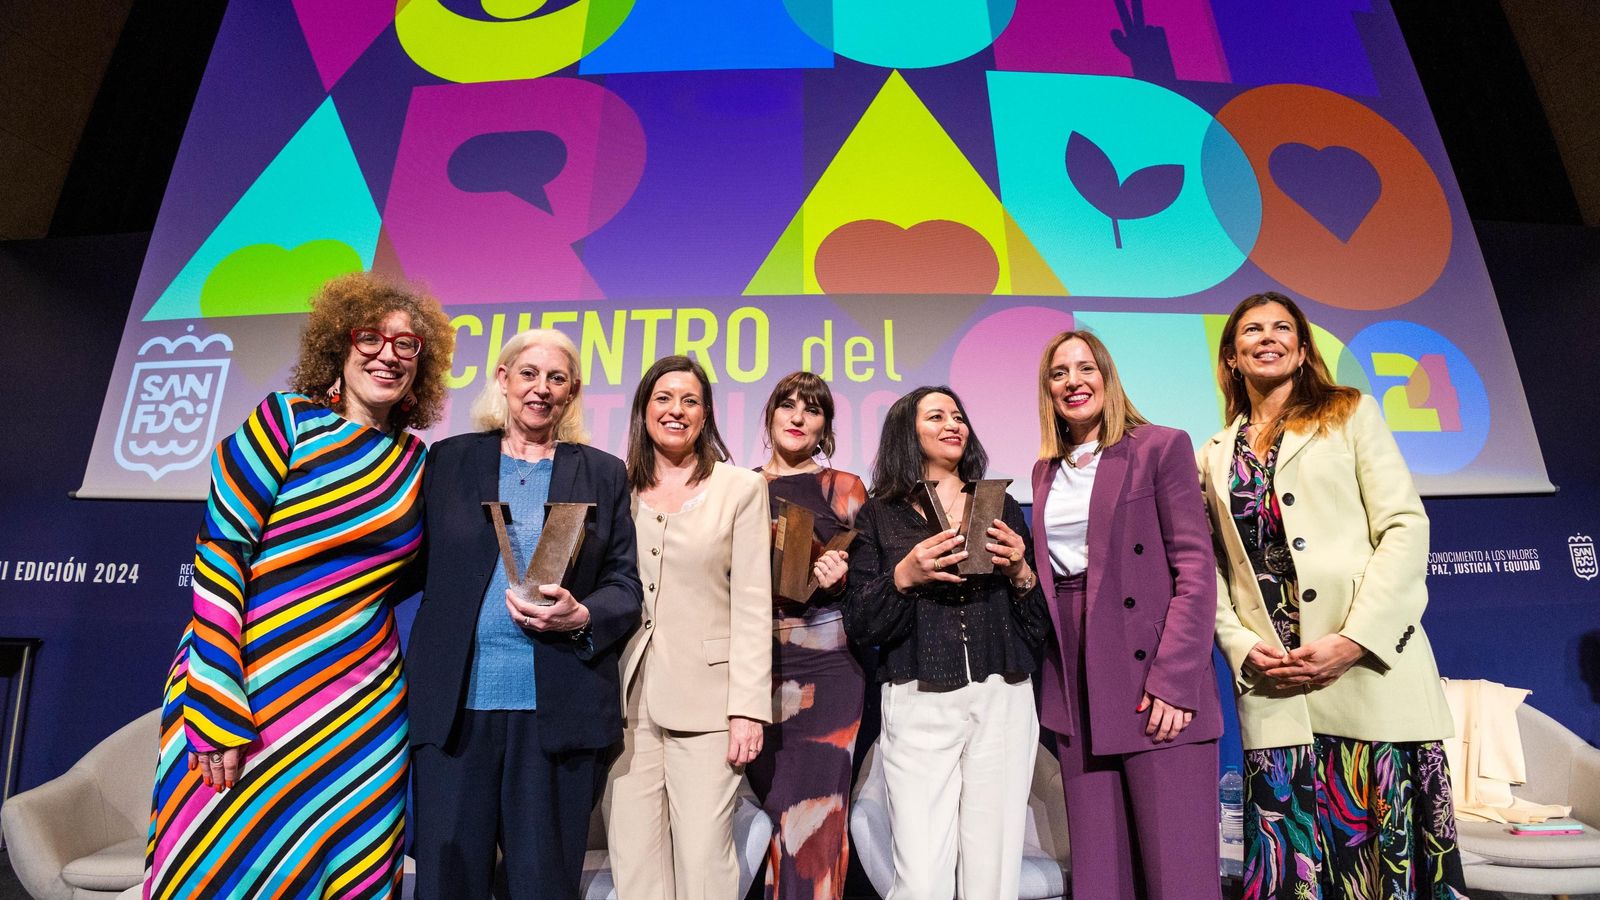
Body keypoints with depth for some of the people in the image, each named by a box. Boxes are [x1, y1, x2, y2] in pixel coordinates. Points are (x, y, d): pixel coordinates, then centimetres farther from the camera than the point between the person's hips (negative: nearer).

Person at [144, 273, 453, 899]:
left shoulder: (418, 463, 6)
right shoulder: (288, 419, -5)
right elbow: (219, 554, -11)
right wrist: (217, 707, -15)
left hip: (358, 705, 3)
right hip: (240, 685, -3)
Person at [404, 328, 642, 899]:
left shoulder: (604, 473, 7)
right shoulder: (450, 460, 9)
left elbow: (626, 587, 5)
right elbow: (418, 568, 10)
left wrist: (581, 617, -13)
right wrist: (418, 671, -1)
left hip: (558, 708, 0)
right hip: (455, 703, 1)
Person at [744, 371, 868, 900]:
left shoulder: (844, 489, 5)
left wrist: (839, 579, -15)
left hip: (824, 670, -2)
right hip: (754, 669, 2)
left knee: (812, 820, -2)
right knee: (777, 812, 8)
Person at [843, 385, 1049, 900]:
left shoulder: (1001, 507, 13)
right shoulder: (879, 515, 8)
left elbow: (1040, 626, 13)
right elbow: (859, 626, 1)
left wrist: (1021, 573, -5)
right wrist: (904, 576, -14)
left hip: (1001, 699, 2)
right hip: (919, 703, -1)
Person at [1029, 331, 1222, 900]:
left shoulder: (1161, 448, -1)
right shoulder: (1047, 471, 15)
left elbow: (1196, 567, -9)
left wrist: (1174, 679, -16)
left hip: (1154, 681, -5)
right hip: (1078, 688, 5)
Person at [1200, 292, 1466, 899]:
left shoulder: (1351, 414, 8)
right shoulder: (1214, 457, 14)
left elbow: (1406, 528, -2)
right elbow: (1211, 571, 11)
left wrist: (1354, 640, -12)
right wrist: (1243, 650, -5)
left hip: (1372, 667, -2)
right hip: (1274, 687, 2)